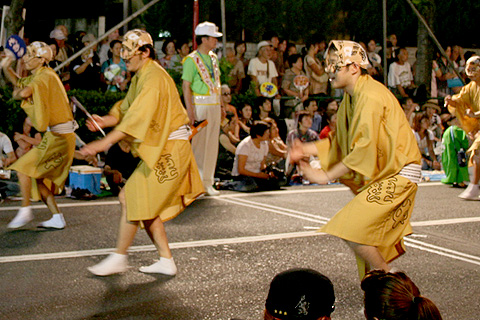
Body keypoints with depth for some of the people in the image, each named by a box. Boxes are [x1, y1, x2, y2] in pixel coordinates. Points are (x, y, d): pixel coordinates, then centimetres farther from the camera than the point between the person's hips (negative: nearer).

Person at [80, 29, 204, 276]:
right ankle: (166, 260, 16)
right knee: (146, 204, 11)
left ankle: (119, 258, 2)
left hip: (169, 149, -10)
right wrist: (104, 121, -4)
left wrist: (105, 142, -29)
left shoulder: (154, 77, -19)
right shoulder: (141, 76, 14)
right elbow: (127, 110, 16)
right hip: (160, 148, 10)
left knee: (132, 197, -9)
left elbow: (138, 117, -27)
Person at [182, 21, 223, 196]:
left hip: (214, 105, 7)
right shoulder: (192, 60, -8)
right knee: (198, 144, -5)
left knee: (212, 144, 8)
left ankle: (207, 182, 14)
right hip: (199, 105, -7)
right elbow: (186, 86, -11)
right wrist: (190, 111, -17)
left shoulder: (213, 58, 14)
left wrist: (221, 106, 15)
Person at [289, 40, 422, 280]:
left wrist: (326, 176, -22)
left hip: (397, 175, -10)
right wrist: (305, 150, 5)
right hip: (380, 175, 10)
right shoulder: (351, 97, 11)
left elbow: (364, 149, -25)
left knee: (353, 232, -16)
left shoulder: (371, 96, -20)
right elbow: (341, 142, 17)